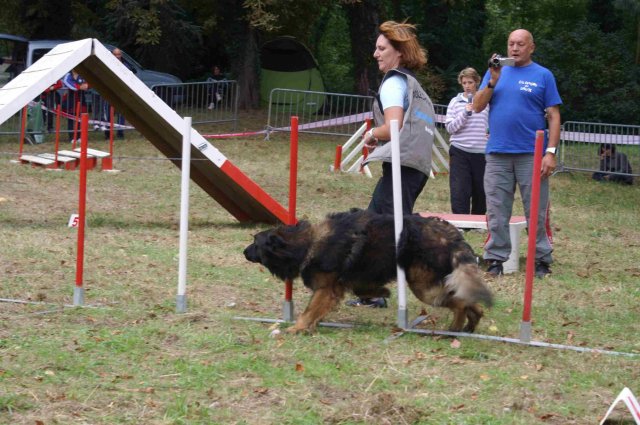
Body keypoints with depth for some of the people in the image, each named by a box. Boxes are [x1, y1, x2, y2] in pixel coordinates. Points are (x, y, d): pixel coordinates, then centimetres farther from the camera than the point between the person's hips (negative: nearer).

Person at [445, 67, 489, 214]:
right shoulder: (455, 102, 6)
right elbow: (450, 127, 0)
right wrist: (465, 113, -11)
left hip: (481, 152, 1)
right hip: (460, 152, -1)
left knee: (480, 192, 7)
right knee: (459, 192, -7)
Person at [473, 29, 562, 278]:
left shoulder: (543, 76, 4)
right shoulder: (496, 72, 13)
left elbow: (554, 117, 1)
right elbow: (477, 107, 5)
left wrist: (551, 152, -8)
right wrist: (493, 81, -9)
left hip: (531, 155, -3)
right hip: (497, 154, 3)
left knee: (536, 212, -1)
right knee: (497, 213, 5)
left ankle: (542, 260, 6)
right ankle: (496, 259, 11)